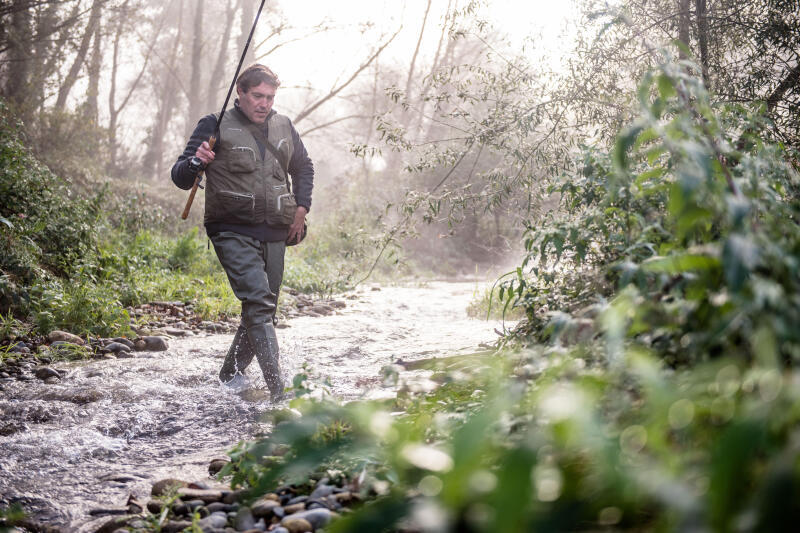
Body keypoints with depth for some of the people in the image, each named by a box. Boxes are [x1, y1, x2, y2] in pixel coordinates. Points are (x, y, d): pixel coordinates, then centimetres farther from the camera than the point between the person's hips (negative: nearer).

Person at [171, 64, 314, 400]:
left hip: (274, 234, 6)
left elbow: (304, 168, 27)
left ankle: (231, 374, 31)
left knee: (263, 309, 11)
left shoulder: (283, 127, 10)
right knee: (258, 301, -22)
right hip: (233, 232, -6)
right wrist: (195, 162, -28)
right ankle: (278, 388, -27)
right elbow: (180, 178, -6)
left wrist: (301, 209, 14)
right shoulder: (216, 127, -4)